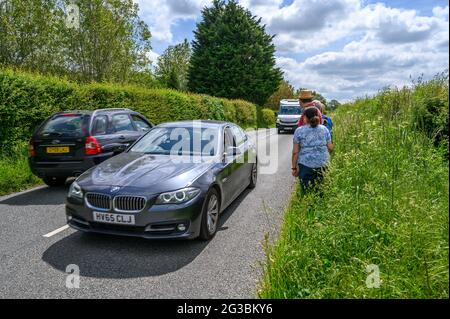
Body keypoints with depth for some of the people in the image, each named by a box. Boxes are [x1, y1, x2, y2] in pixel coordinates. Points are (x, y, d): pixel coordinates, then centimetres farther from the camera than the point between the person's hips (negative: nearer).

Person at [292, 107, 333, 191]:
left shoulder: (299, 131, -2)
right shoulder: (324, 129, 5)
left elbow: (295, 152, -4)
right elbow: (330, 148, 5)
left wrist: (294, 167, 3)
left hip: (305, 165, -2)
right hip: (323, 165, 3)